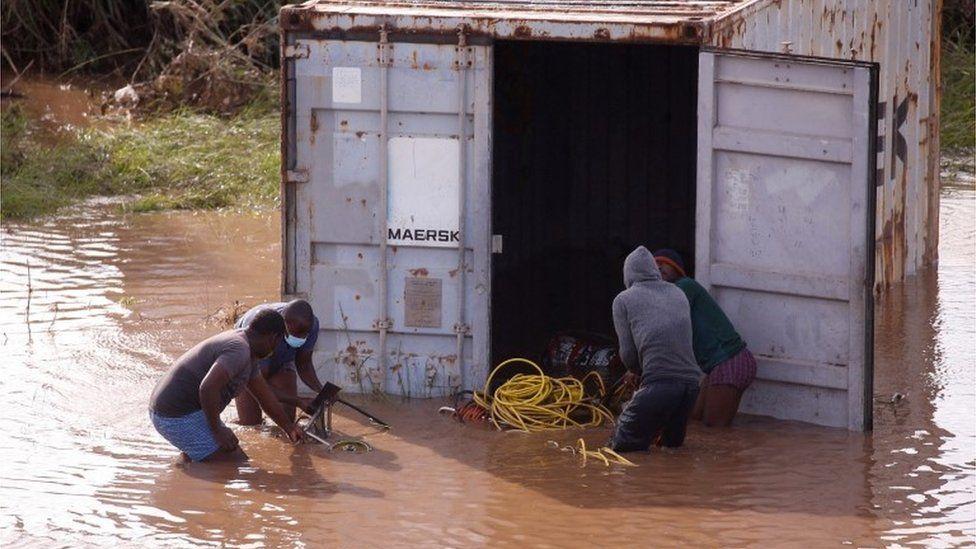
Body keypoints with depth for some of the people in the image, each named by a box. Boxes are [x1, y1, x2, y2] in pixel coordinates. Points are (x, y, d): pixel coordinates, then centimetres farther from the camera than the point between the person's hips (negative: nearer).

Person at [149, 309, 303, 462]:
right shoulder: (240, 350, -20)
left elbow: (263, 392, 29)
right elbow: (208, 387, -34)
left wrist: (288, 426, 39)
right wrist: (217, 430, -21)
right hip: (181, 417, -11)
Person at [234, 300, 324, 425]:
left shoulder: (311, 325, -30)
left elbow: (303, 364, -14)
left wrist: (321, 391, -34)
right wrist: (298, 402, -47)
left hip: (281, 363, 4)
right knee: (250, 423, -13)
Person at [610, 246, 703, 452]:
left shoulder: (623, 300, 7)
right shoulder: (678, 294, 20)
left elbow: (628, 353, 3)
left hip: (659, 382, -6)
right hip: (691, 380, 6)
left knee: (622, 443, 1)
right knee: (673, 441, 27)